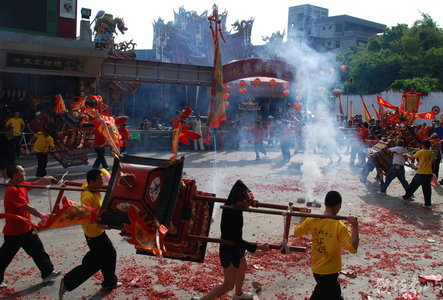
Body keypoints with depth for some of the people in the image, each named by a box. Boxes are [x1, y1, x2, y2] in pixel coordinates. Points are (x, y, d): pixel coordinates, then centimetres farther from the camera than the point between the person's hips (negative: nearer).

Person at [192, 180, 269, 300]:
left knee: (242, 268, 32)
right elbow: (238, 241, -29)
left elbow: (239, 182, 2)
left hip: (235, 246, 10)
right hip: (230, 251, -10)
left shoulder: (230, 203, -14)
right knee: (228, 285, 2)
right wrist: (258, 247, -28)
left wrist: (250, 194, -4)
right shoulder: (234, 218, -37)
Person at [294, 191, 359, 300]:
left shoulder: (312, 220, -6)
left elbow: (296, 232, 10)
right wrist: (355, 227, -27)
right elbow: (353, 248, -26)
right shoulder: (339, 226, -22)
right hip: (329, 272, -6)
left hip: (316, 268, 6)